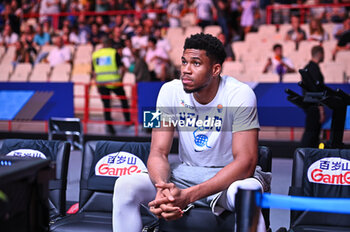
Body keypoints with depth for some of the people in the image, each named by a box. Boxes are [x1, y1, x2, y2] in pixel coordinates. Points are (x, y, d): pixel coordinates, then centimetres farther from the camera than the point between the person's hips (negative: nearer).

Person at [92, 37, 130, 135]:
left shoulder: (95, 54, 8)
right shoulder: (114, 52, -3)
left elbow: (94, 71, 10)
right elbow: (122, 68, -10)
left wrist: (97, 83, 16)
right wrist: (120, 79, -1)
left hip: (101, 83, 3)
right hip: (114, 82, -3)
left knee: (106, 105, 7)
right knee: (124, 100, 17)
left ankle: (109, 126, 2)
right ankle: (127, 120, 21)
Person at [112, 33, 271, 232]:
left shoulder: (240, 95, -17)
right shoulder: (170, 91, -6)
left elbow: (245, 162, -24)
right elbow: (158, 152, -8)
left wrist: (188, 195, -35)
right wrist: (163, 188, -34)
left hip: (230, 176, -4)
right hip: (185, 173, 4)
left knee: (245, 192, -40)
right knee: (125, 185, -17)